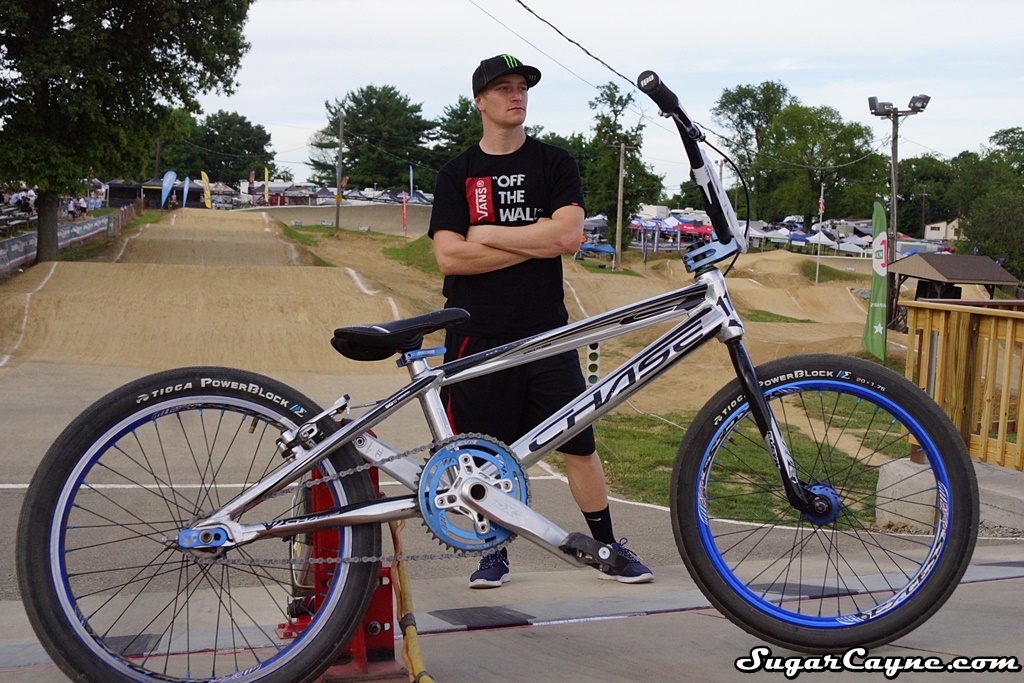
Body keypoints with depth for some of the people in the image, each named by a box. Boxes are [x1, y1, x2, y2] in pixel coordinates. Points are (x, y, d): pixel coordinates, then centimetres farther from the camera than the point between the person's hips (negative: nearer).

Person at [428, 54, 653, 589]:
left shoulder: (554, 164, 6)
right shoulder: (457, 174, 6)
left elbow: (568, 235, -10)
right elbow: (449, 257, -7)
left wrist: (488, 234, -8)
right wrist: (534, 244, -9)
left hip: (546, 330, 0)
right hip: (478, 335, 0)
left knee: (579, 443, 1)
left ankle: (608, 546, 14)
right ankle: (495, 550, 20)